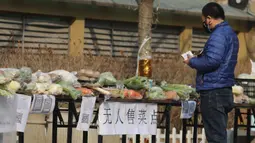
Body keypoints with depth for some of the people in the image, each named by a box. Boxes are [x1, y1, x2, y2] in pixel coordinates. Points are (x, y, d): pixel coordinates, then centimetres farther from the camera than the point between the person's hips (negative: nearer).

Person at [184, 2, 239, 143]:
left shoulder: (218, 34, -15)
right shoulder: (230, 33, 17)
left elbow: (212, 61, -25)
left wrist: (192, 62, -8)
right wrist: (198, 59, 12)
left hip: (213, 92, -10)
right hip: (225, 90, 10)